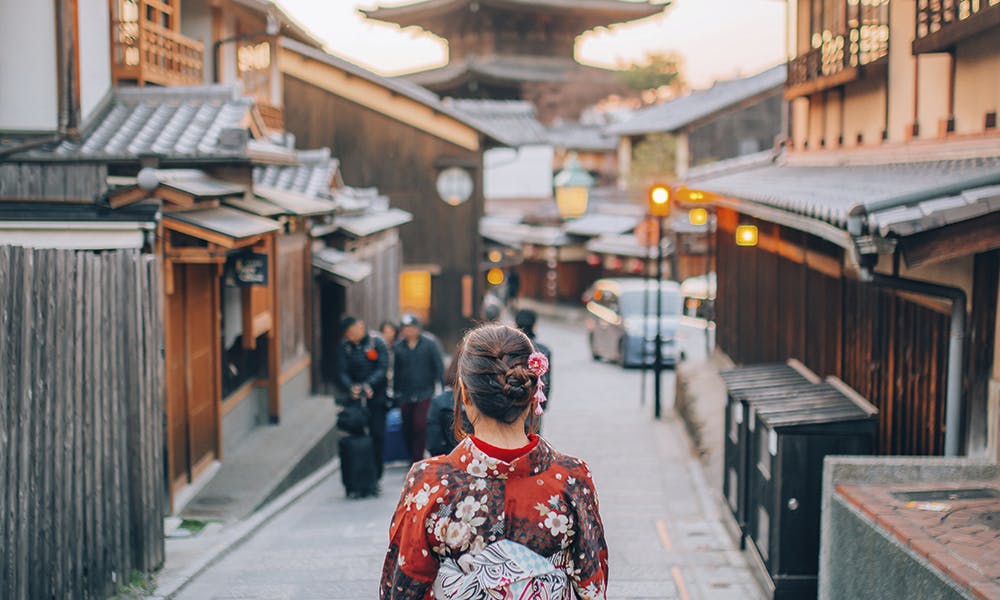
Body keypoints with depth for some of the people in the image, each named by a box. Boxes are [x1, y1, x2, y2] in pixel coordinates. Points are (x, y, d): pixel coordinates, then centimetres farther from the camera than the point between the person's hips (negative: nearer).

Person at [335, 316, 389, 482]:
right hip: (355, 400, 2)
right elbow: (341, 372, -3)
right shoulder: (344, 347, 5)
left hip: (376, 399, -2)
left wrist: (369, 385, -27)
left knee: (377, 437, -1)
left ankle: (375, 475, 8)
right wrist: (351, 388, -24)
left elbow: (382, 368, -11)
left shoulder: (377, 344, -2)